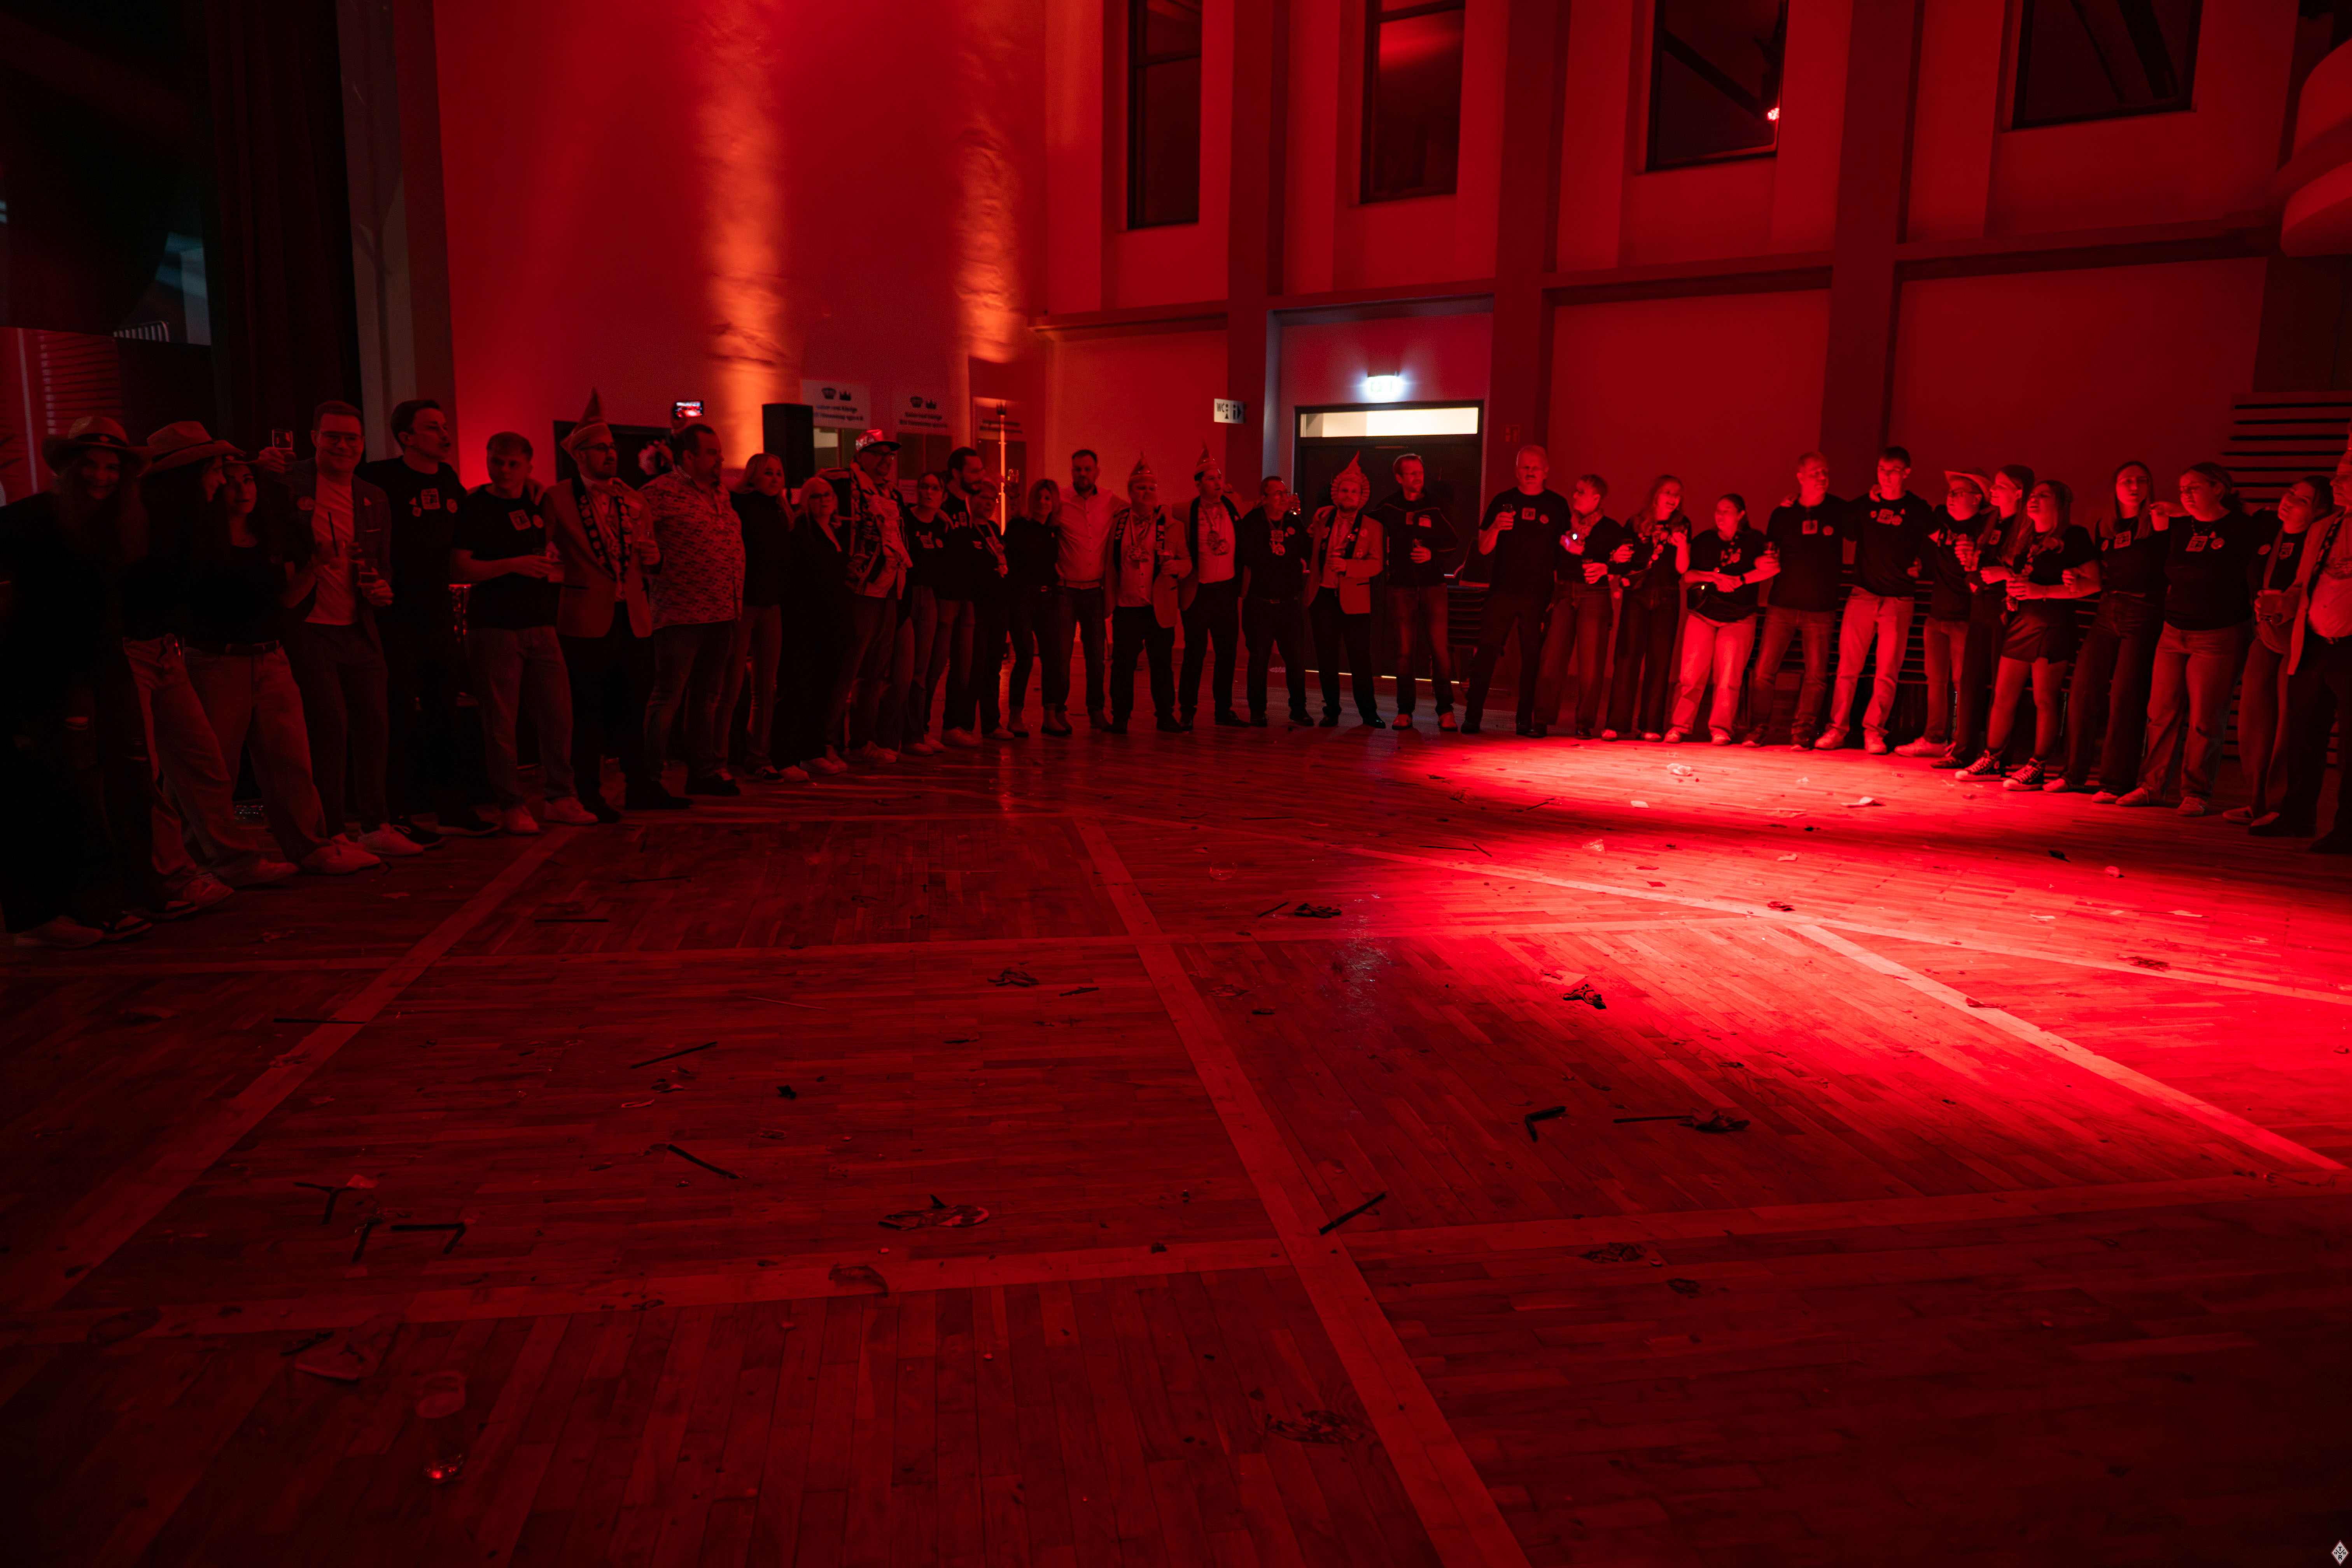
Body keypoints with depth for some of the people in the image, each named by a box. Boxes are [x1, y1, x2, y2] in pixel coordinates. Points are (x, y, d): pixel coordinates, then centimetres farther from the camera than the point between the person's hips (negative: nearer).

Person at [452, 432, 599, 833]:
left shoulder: (535, 501, 12)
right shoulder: (474, 507, -4)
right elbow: (457, 570, -12)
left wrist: (553, 565, 11)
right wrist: (515, 564, -19)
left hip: (540, 624, 5)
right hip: (494, 628, -5)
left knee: (558, 713, 4)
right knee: (500, 722, -1)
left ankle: (561, 798, 15)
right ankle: (512, 806, 8)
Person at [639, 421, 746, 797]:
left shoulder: (721, 492, 15)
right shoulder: (661, 491, -10)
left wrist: (735, 605, 19)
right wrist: (654, 563, -15)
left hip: (723, 612, 8)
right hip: (682, 613, -8)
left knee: (708, 696, 14)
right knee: (667, 697, -3)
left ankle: (704, 771, 22)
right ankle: (649, 777, 3)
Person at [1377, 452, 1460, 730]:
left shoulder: (1436, 506, 5)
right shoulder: (1387, 508, 6)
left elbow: (1455, 543, 7)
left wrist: (1432, 554, -8)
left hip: (1433, 585, 0)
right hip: (1401, 587, 1)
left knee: (1440, 649, -6)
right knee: (1404, 651, 0)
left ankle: (1445, 710, 1)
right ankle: (1404, 711, 7)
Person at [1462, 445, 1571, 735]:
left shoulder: (1557, 505, 8)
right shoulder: (1503, 501, 10)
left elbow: (1565, 551, 10)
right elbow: (1484, 549, 7)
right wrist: (1496, 527, -13)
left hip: (1539, 594, 0)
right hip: (1502, 591, 0)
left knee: (1532, 657, 1)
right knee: (1486, 653, -5)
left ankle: (1526, 719, 8)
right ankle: (1472, 717, -1)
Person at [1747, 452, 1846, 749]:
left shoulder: (1839, 511, 5)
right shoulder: (1783, 513, 7)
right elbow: (1769, 551, 16)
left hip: (1821, 610, 0)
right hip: (1782, 605, 0)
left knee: (1816, 675, -3)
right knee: (1764, 669, -5)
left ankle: (1802, 733, 5)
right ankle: (1757, 729, 5)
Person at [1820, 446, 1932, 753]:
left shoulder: (1918, 510, 3)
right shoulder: (1864, 505, 9)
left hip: (1899, 601, -1)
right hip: (1863, 595, 1)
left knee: (1887, 673, -2)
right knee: (1848, 667, -3)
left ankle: (1874, 731, 5)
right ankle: (1836, 729, 1)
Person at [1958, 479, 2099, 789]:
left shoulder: (2075, 537, -3)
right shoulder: (2025, 539, 18)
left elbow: (2093, 584, -10)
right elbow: (2012, 574, 23)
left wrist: (2042, 591, -16)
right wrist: (2003, 573, -2)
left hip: (2053, 623, -7)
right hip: (2021, 621, 7)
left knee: (2045, 699, -4)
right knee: (2003, 695, 7)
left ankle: (2038, 768, 1)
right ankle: (1991, 760, 15)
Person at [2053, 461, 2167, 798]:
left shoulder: (2158, 524, -3)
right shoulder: (2103, 528, 13)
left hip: (2144, 615, -6)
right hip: (2108, 614, 6)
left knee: (2125, 699, -7)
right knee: (2082, 691, 3)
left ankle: (2116, 783, -2)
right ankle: (2076, 773, 14)